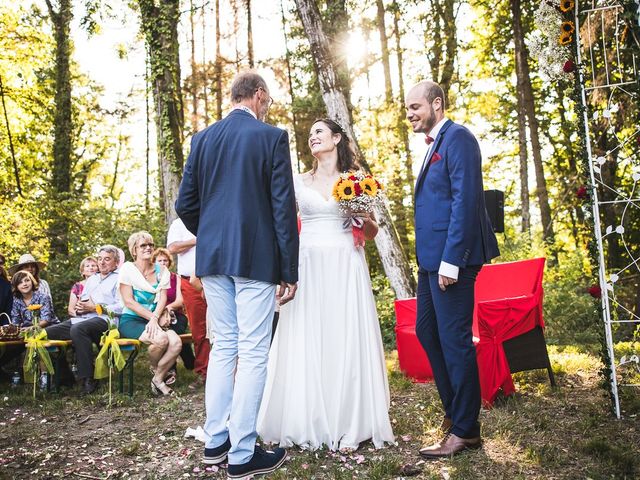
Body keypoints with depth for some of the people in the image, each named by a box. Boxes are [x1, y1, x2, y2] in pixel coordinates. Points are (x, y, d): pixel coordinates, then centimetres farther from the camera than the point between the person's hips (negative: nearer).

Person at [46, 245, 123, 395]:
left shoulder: (119, 279, 6)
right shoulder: (91, 279, 32)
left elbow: (121, 307, -9)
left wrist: (95, 307, -11)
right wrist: (78, 308, 4)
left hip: (103, 319, -8)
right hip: (81, 318, 8)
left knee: (77, 329, -38)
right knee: (47, 333, -10)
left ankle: (87, 380, -31)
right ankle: (64, 376, 1)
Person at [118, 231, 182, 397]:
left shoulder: (161, 270, 10)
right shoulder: (128, 268, -2)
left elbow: (163, 298, 0)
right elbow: (128, 301, -9)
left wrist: (155, 318, -20)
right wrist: (153, 317, -15)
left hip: (153, 320, 4)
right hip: (131, 320, -4)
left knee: (176, 342, -25)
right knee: (161, 338, -32)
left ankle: (158, 379, -4)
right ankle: (155, 370, 1)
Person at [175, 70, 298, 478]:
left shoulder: (203, 138, 9)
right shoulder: (272, 137, -5)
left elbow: (185, 204, 8)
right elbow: (283, 208, -9)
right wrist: (290, 271, -5)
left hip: (212, 259, 6)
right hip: (256, 259, -5)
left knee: (223, 347, 16)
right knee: (253, 353, 1)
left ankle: (215, 441, 24)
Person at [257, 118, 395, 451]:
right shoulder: (299, 182, 12)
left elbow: (371, 233, 12)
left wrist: (364, 218, -8)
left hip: (346, 270, -1)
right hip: (308, 269, 1)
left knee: (346, 342, -1)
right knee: (306, 344, 1)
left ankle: (348, 424, 9)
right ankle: (307, 422, 12)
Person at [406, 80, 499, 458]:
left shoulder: (458, 138, -10)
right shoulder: (435, 143, 19)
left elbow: (465, 200, -19)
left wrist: (451, 260, -22)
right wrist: (432, 258, 16)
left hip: (452, 257, -10)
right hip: (433, 257, 10)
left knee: (454, 339, -2)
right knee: (427, 331, 15)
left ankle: (465, 430, 13)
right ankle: (454, 410, 30)